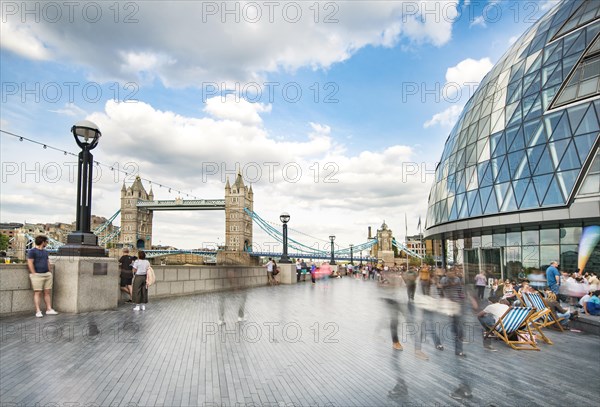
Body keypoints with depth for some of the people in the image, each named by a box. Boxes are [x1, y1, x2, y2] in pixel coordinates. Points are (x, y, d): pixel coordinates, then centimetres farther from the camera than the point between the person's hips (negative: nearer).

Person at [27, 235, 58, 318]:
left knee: (47, 292, 6)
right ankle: (38, 311, -2)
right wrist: (34, 274, -13)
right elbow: (30, 263, -10)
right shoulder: (32, 251, -4)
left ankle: (49, 309, 9)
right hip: (37, 275, -6)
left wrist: (49, 272, 12)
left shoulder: (45, 252, 18)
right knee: (37, 293, -5)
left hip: (47, 274, 7)